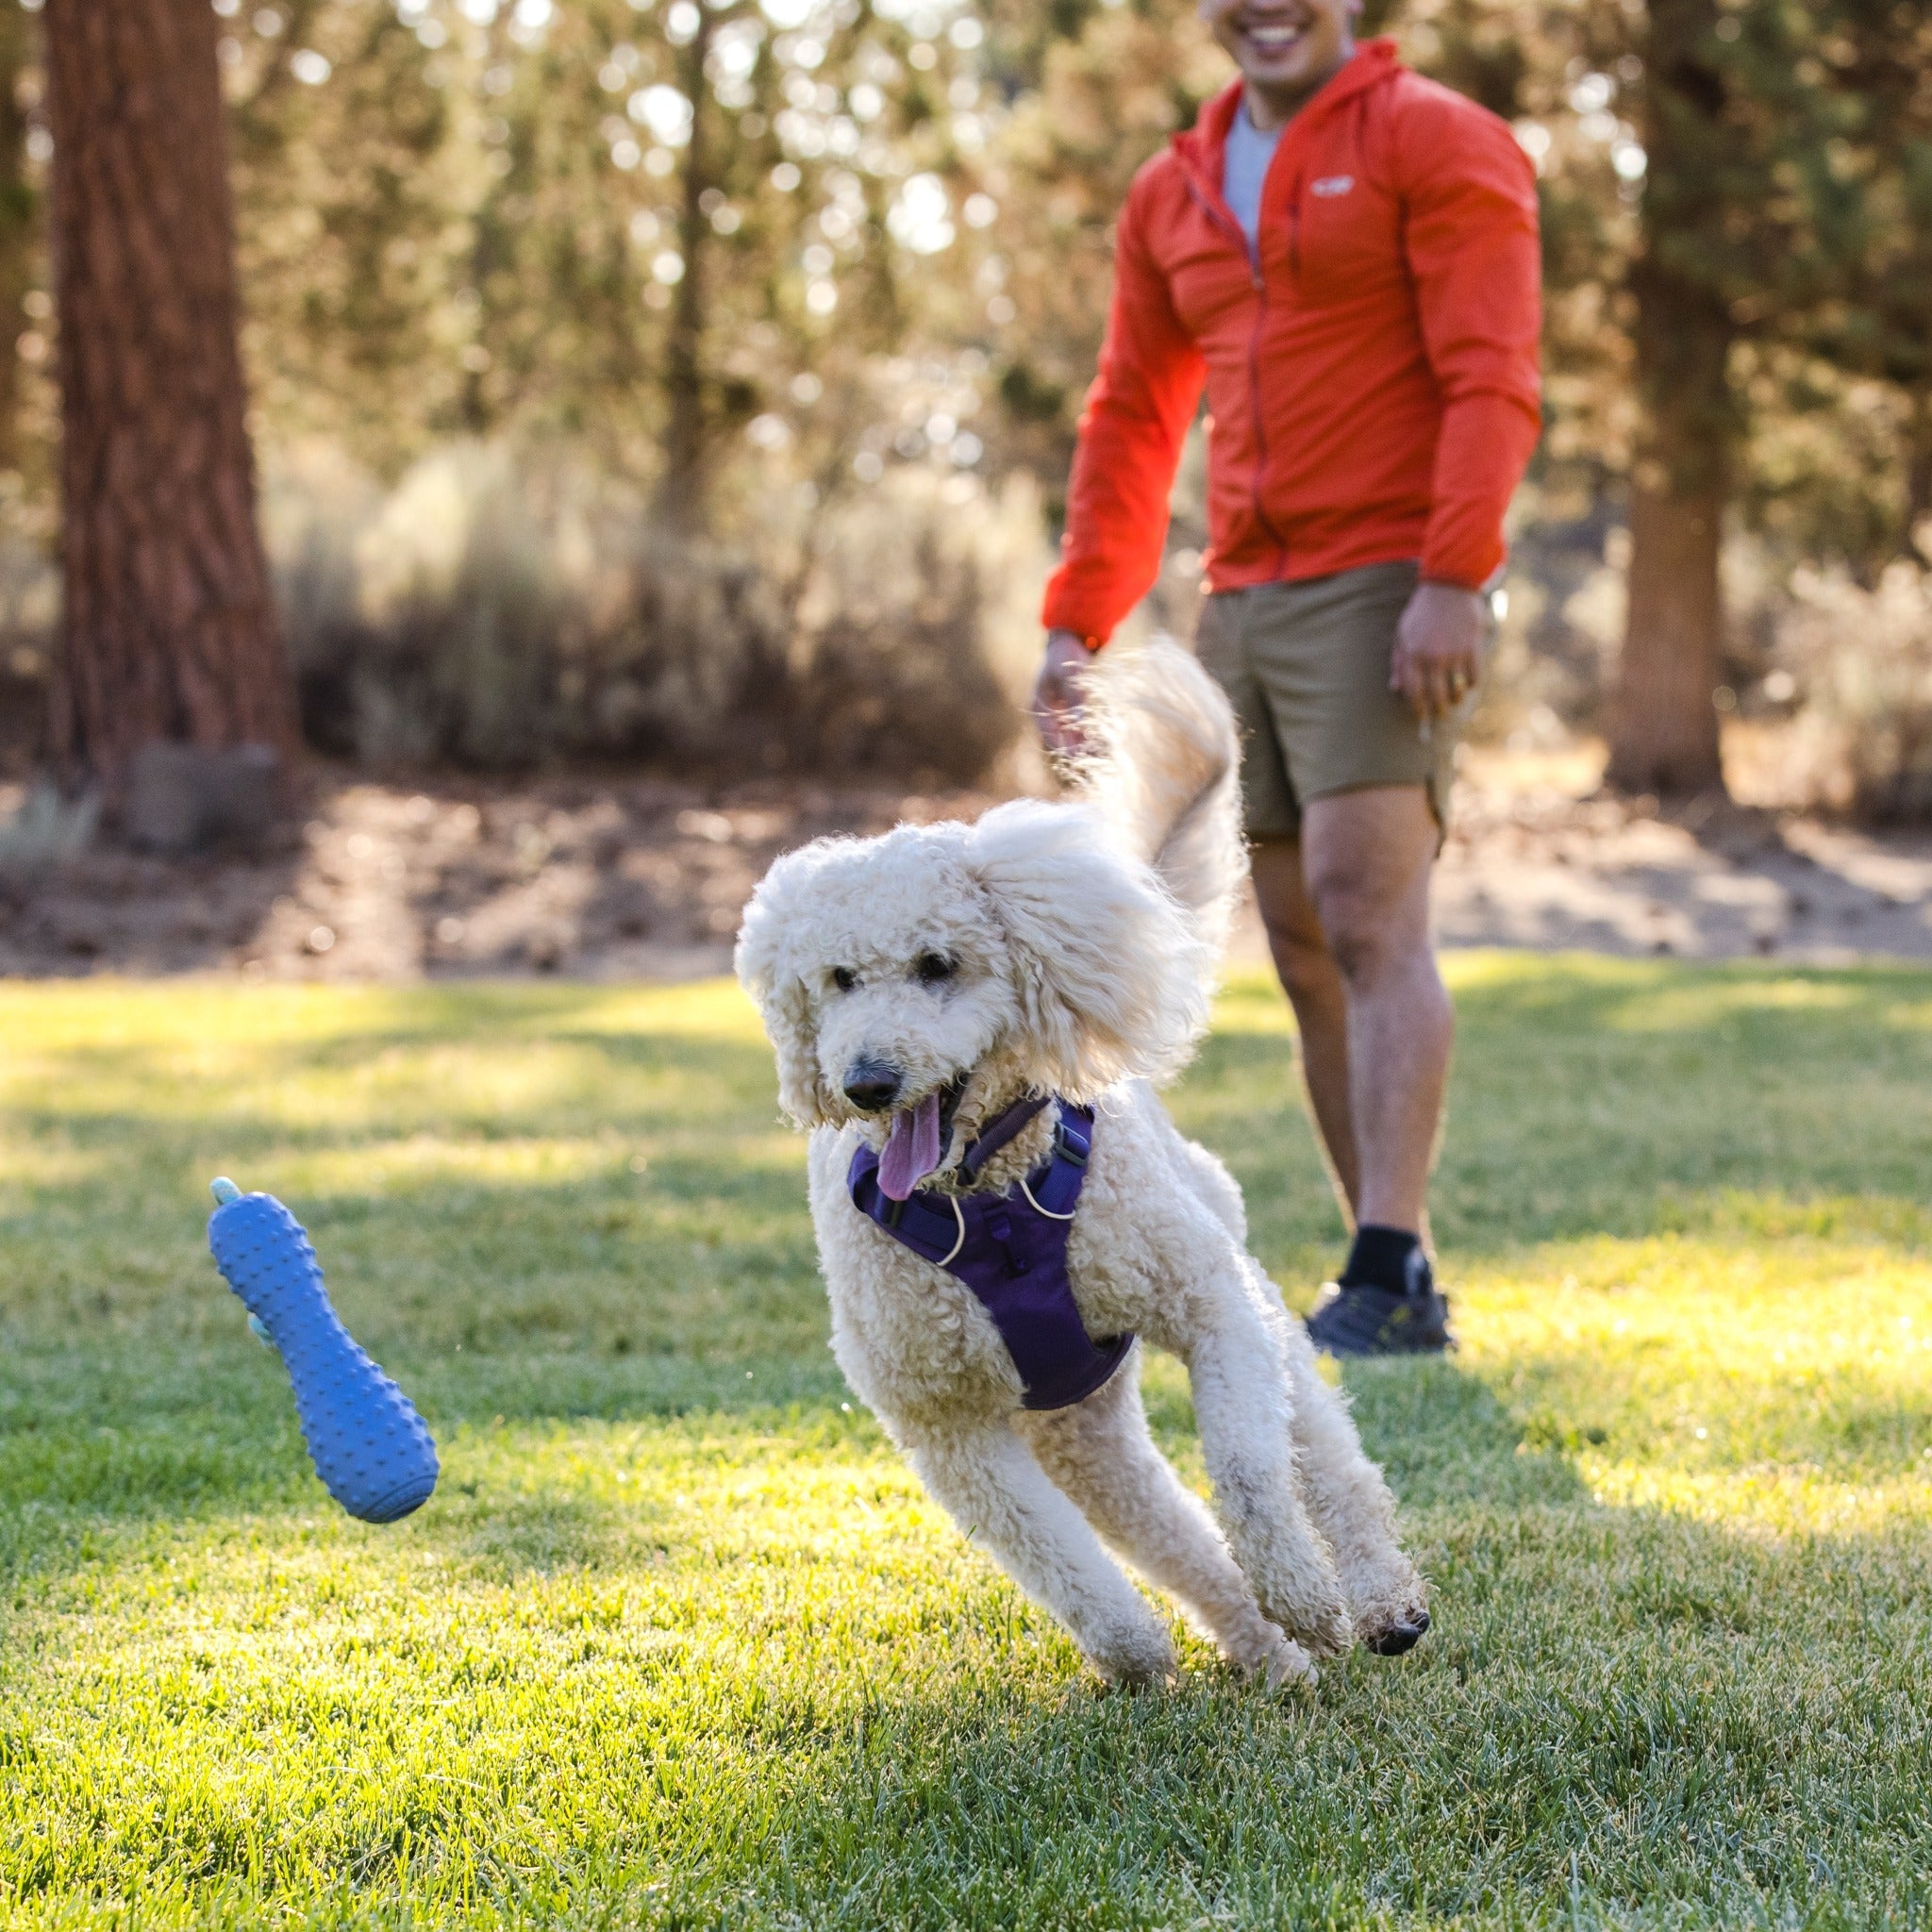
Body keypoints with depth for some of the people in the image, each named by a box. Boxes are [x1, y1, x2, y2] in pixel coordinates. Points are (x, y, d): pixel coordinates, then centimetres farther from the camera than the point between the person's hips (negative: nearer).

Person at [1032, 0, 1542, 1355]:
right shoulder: (1174, 194, 17)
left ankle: (1388, 1278, -20)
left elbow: (1493, 379, -13)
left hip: (1391, 595, -7)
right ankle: (1400, 1286, 10)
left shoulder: (1435, 140, -3)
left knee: (1367, 917, -17)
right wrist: (1076, 626, 14)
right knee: (1307, 950, 5)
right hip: (1246, 607, 7)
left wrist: (1453, 582, -23)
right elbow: (1131, 421, 21)